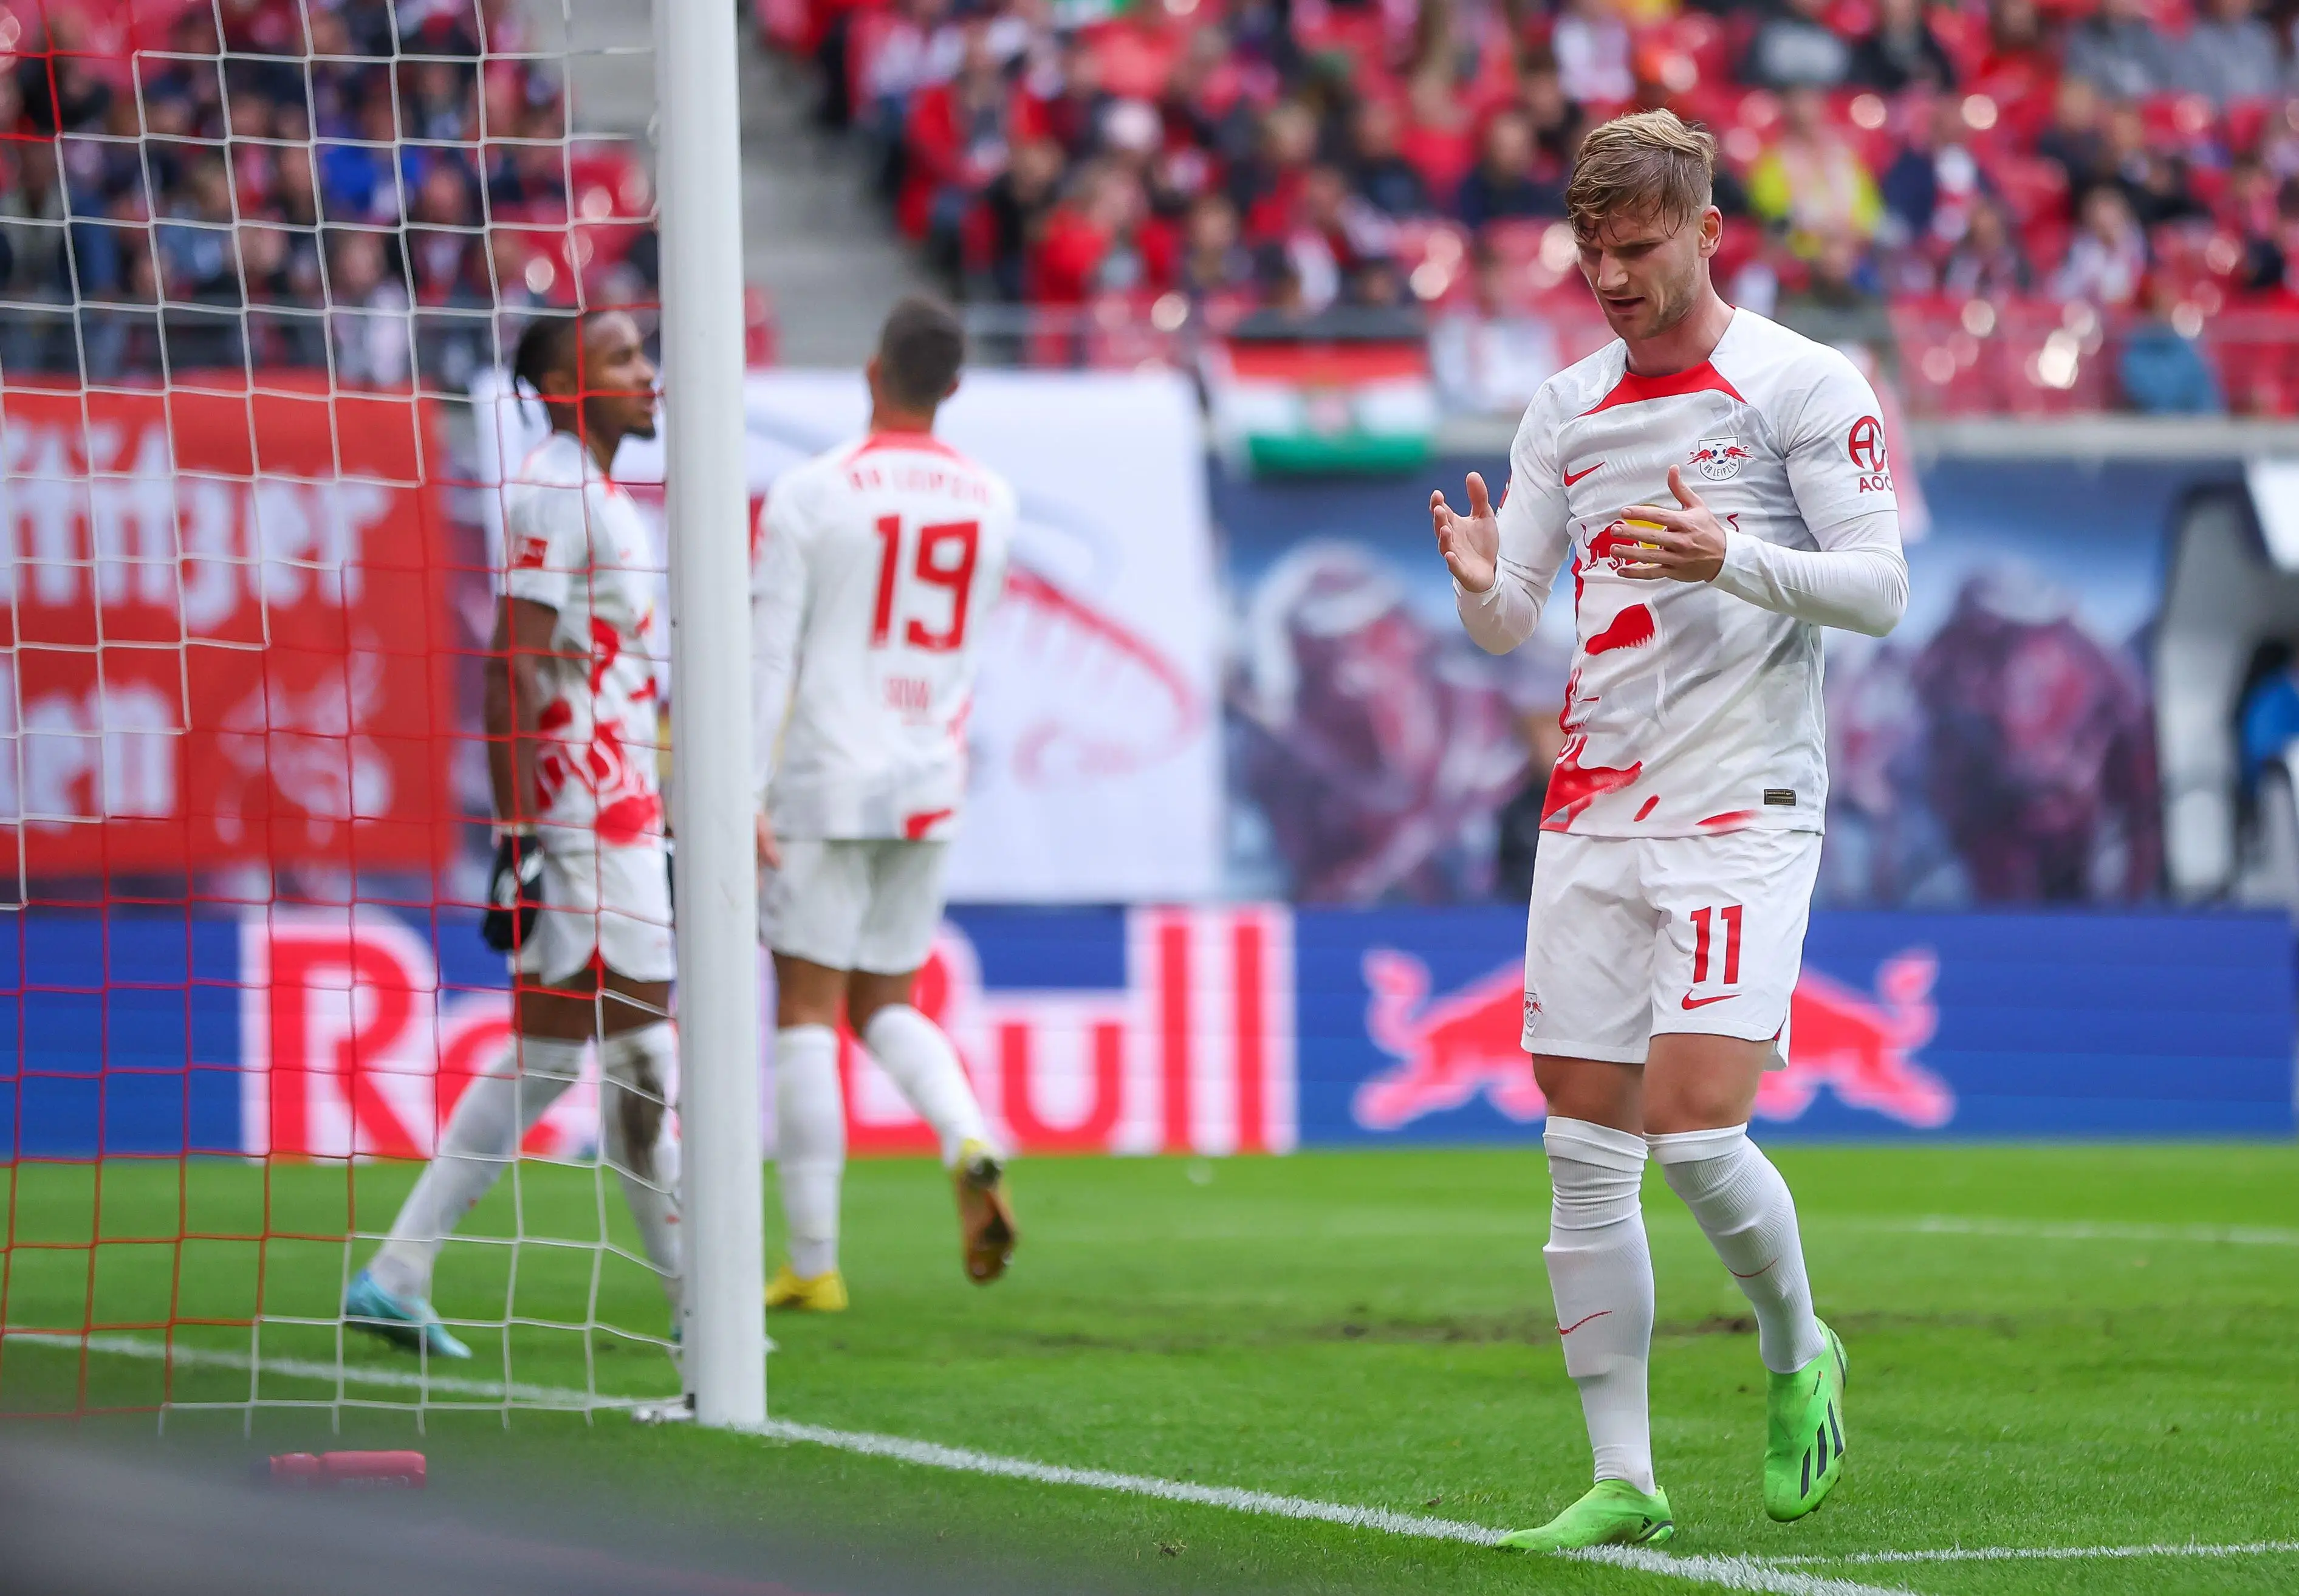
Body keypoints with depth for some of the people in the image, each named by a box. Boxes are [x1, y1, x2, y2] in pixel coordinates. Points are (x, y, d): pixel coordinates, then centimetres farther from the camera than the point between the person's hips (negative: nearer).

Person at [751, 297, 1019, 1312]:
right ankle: (970, 1143, -14)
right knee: (885, 1005, 16)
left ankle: (813, 1263, -1)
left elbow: (769, 656, -11)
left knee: (806, 1015, 1)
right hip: (932, 788, 5)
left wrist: (744, 796, -11)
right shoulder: (991, 502, 5)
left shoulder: (810, 495, -9)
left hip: (825, 781, -4)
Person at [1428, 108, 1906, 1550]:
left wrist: (1730, 559, -23)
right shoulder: (1568, 409, 13)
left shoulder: (1804, 386, -2)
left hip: (1743, 809, -5)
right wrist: (1479, 583, -10)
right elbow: (1511, 623, 13)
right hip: (1593, 818, 5)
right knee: (1587, 1154, 1)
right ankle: (1625, 1482, 6)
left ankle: (1799, 1353, 14)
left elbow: (1879, 587, -7)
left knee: (1694, 1126, -15)